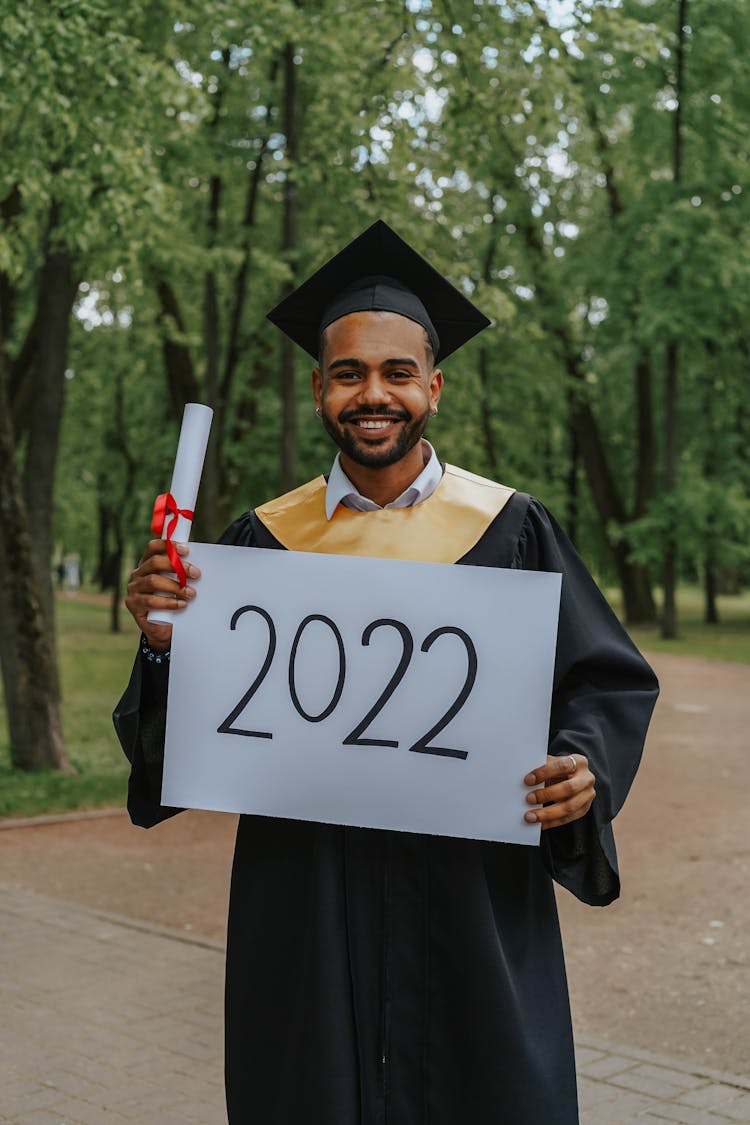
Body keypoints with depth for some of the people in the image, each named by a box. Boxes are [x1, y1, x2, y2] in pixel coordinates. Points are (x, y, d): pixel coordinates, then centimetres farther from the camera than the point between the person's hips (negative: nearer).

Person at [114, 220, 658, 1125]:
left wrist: (585, 766, -17)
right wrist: (164, 643, -17)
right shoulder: (263, 541, 3)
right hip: (307, 903, 1)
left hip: (472, 899, -1)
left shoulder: (511, 530, -1)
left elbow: (611, 682, 3)